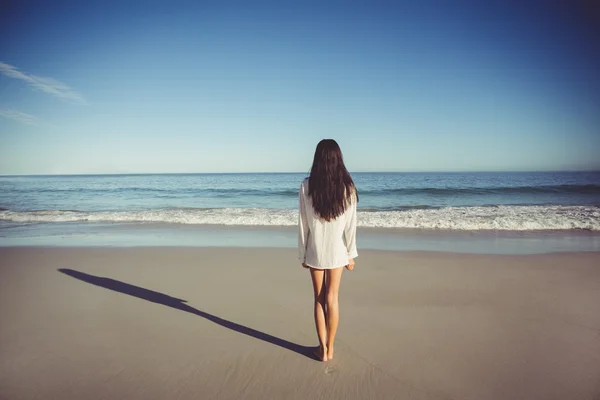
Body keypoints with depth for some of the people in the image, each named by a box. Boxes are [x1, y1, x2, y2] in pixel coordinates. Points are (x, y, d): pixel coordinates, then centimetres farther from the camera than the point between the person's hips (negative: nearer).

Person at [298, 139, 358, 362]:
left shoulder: (307, 186, -11)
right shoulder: (347, 186, -9)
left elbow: (303, 224, -7)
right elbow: (350, 225, -6)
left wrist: (302, 254, 4)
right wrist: (351, 254, 4)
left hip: (315, 251, -1)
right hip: (337, 251, 1)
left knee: (319, 299, 12)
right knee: (332, 299, 12)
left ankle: (322, 349, 20)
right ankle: (329, 348, 24)